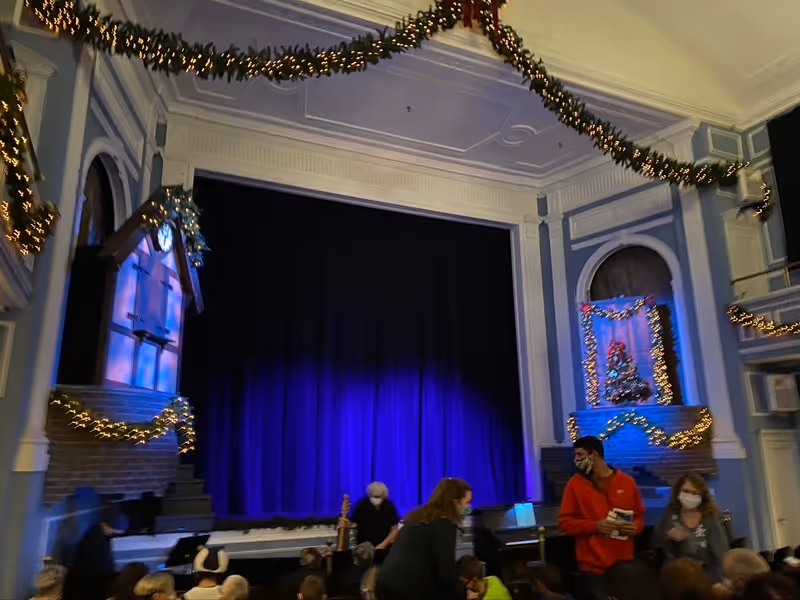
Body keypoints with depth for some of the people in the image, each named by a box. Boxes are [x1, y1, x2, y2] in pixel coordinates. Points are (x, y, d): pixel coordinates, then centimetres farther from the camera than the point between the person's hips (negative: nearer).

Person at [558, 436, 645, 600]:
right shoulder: (575, 484, -4)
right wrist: (595, 526, -17)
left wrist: (636, 527, -9)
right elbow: (565, 522, -4)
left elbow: (640, 515, 13)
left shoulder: (627, 481, 1)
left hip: (625, 564, 2)